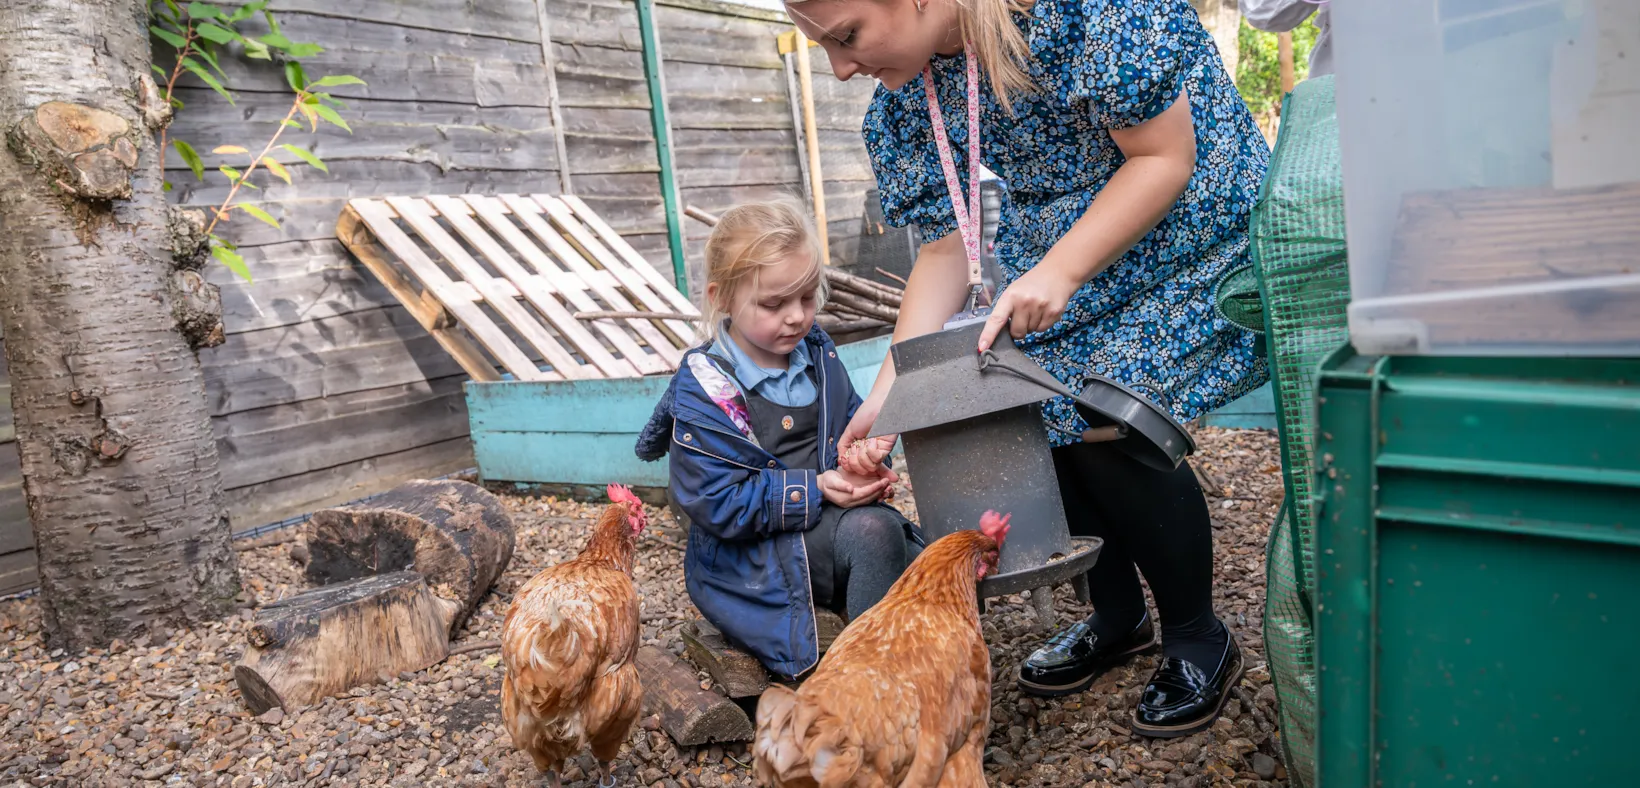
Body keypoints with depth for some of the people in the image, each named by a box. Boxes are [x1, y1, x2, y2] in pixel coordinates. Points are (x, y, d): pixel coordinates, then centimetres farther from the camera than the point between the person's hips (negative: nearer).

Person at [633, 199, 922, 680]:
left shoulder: (815, 351, 4)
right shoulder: (704, 390, -15)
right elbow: (720, 504, -18)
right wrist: (815, 489, -24)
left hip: (829, 519, 6)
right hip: (747, 555, -6)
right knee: (871, 531, -31)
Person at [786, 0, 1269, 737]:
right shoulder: (901, 95, -8)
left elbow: (1166, 157, -22)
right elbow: (946, 244, -6)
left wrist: (1058, 272, -29)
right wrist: (888, 392, -14)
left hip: (1182, 228, -6)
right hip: (1049, 251, 6)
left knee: (1109, 428, -16)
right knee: (1041, 418, -3)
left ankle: (1199, 642, 10)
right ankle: (1118, 618, 22)